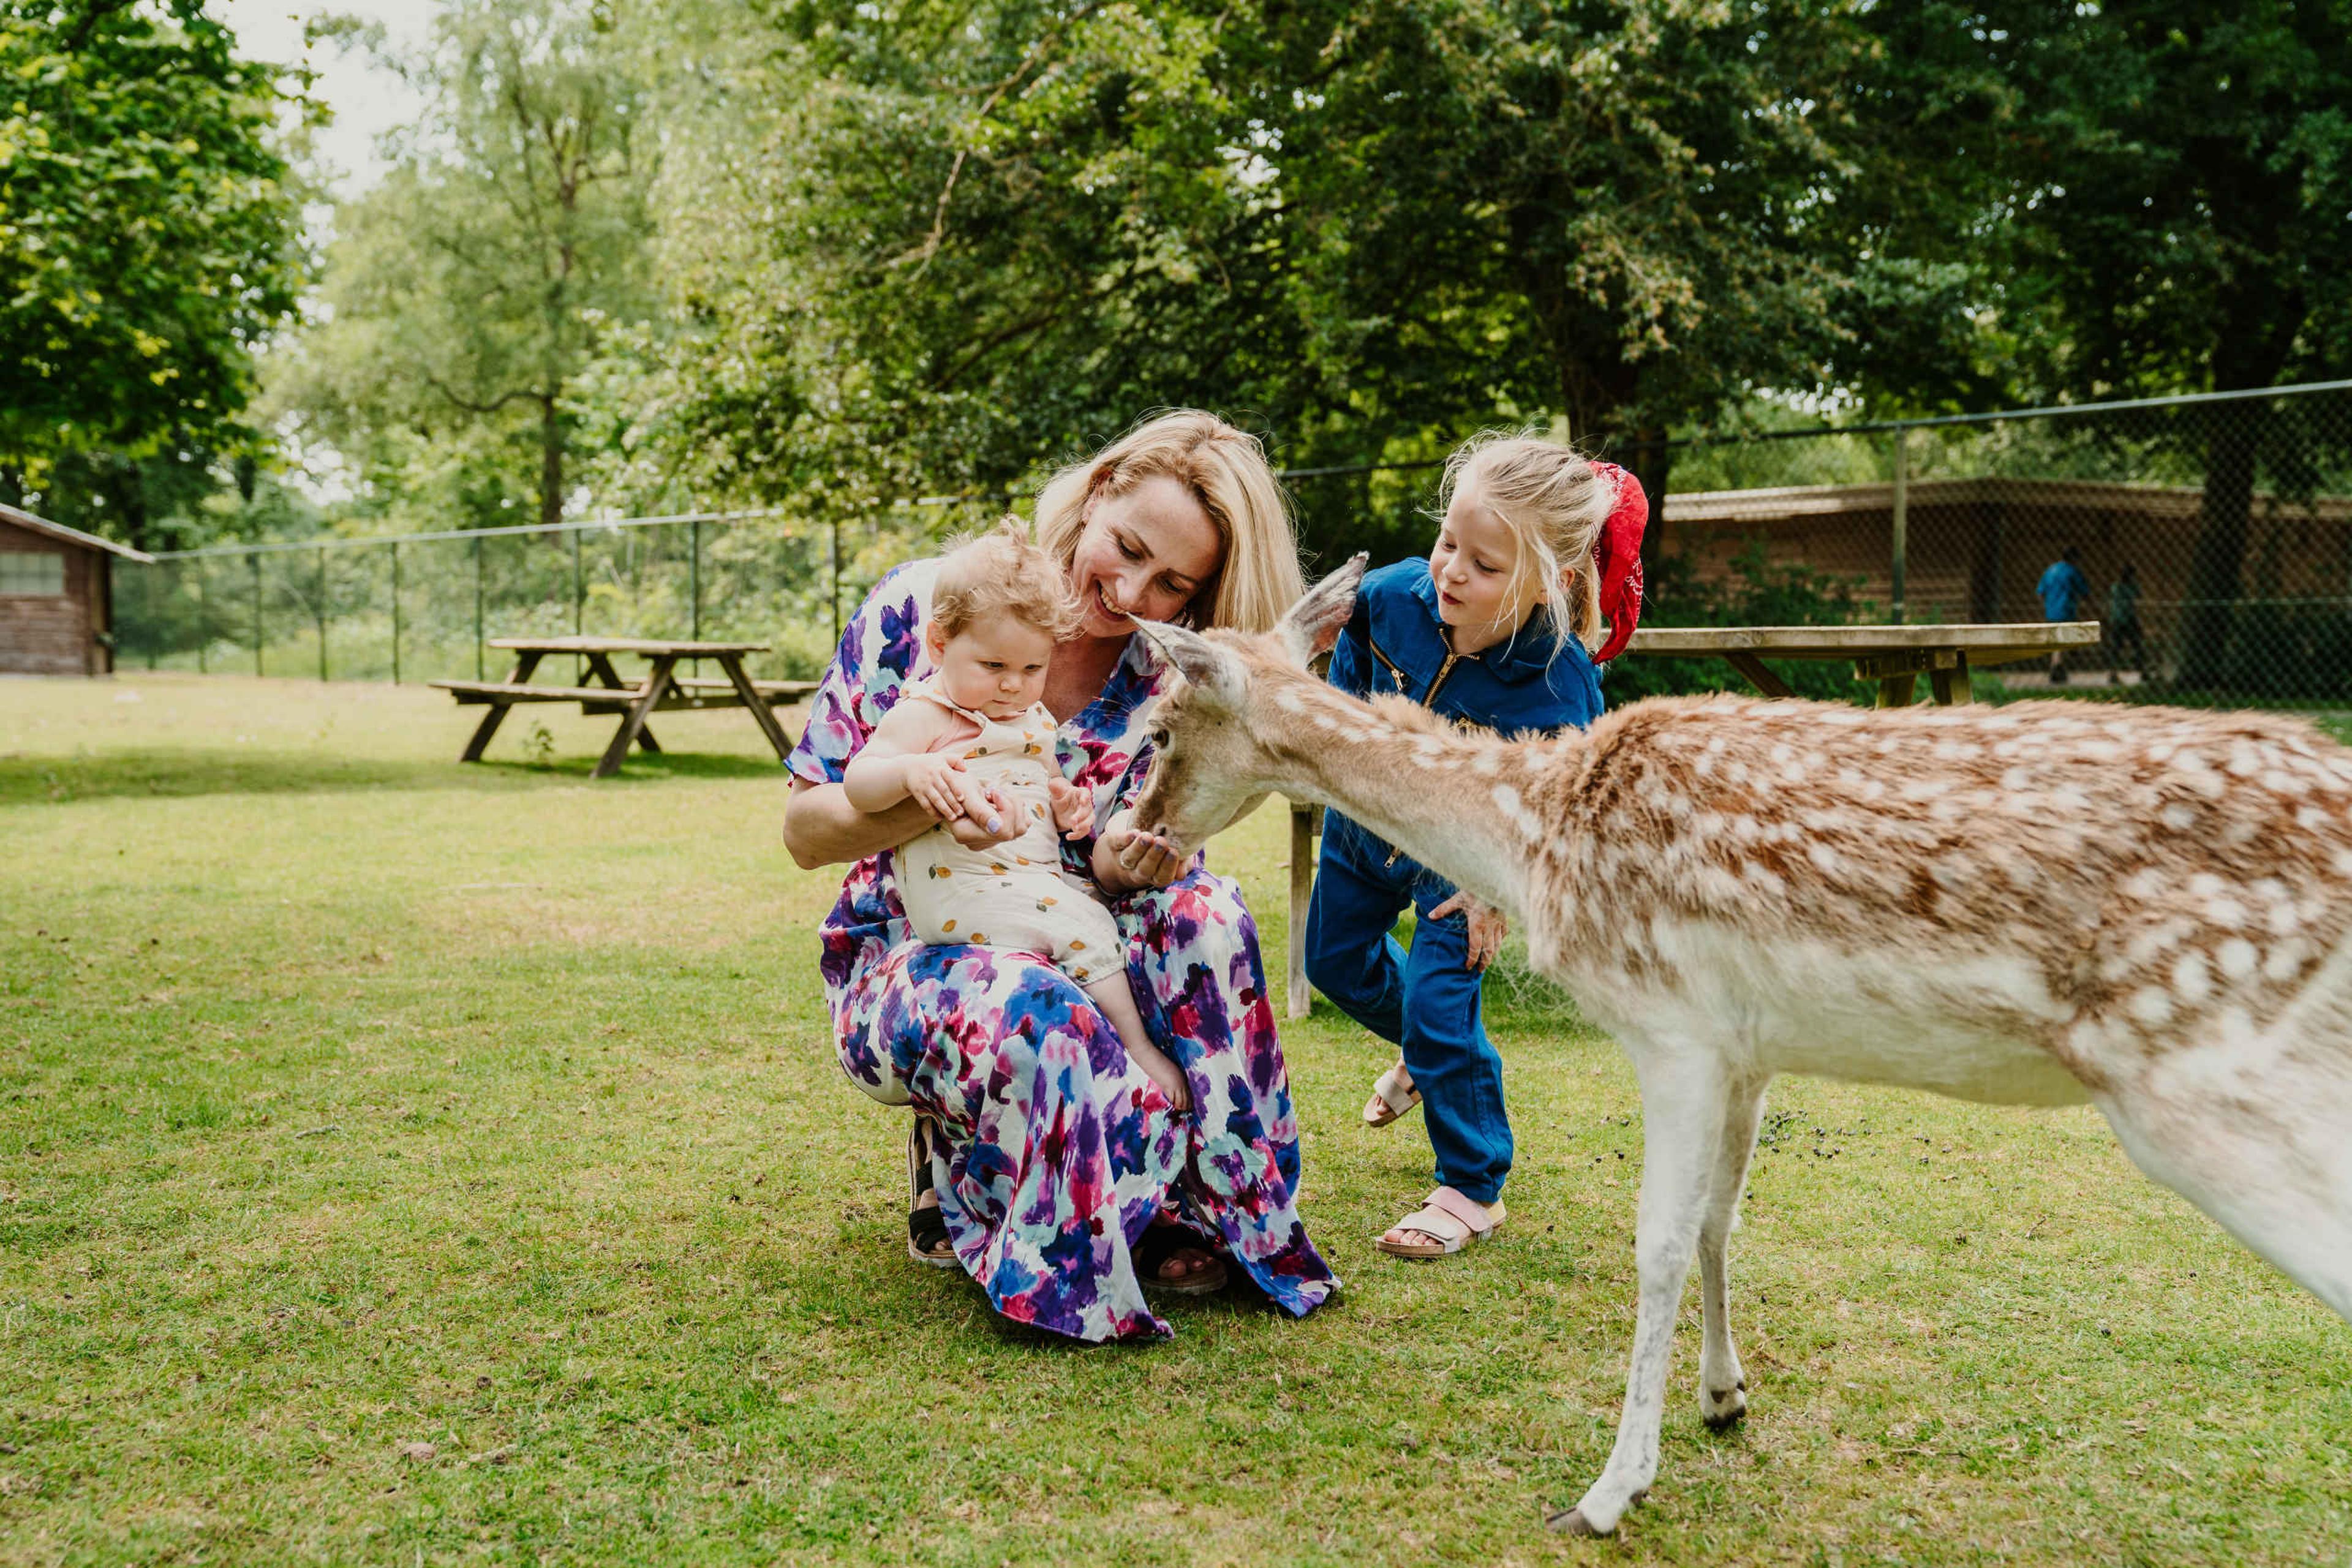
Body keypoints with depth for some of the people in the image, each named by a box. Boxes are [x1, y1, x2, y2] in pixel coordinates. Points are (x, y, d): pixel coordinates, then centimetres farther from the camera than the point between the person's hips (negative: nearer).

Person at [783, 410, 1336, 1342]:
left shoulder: (1167, 688, -3)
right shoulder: (922, 606, -11)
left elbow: (1121, 873, -1)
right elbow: (803, 831, -8)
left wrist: (1125, 864, -27)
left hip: (1075, 954, 3)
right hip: (906, 959, -3)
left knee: (1201, 913, -27)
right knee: (1034, 1012, -37)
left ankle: (1207, 1211, -12)